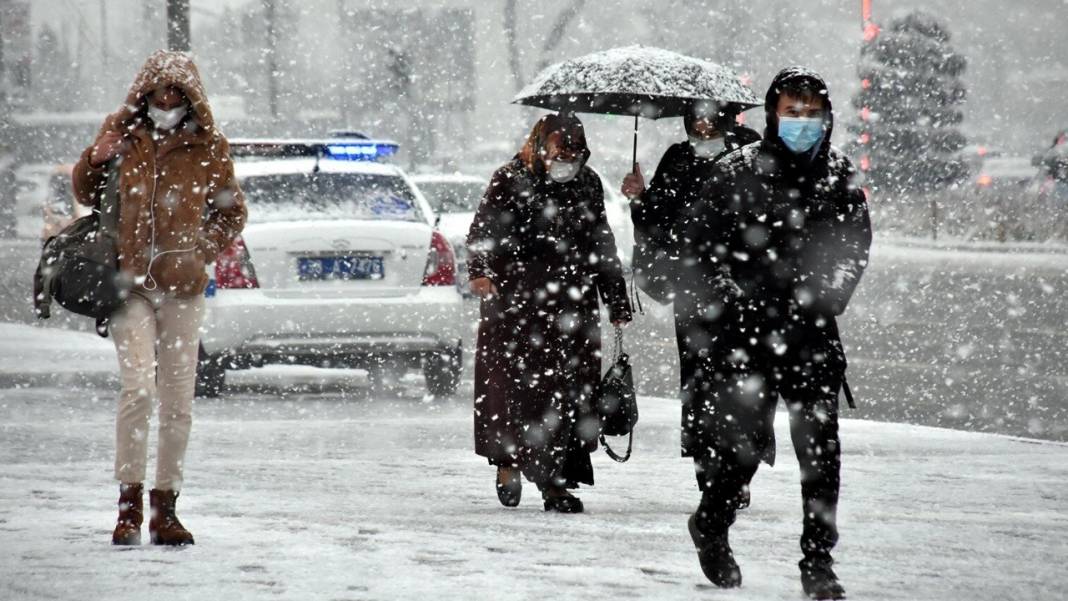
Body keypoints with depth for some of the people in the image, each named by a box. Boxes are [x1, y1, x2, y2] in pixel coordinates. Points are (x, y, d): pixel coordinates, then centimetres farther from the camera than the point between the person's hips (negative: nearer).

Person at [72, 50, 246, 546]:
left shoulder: (207, 149, 6)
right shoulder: (122, 137, 6)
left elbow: (231, 213, 14)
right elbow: (87, 194, 18)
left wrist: (202, 249, -3)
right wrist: (95, 160, -3)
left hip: (183, 287, 1)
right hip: (130, 282, -1)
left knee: (177, 400, 4)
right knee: (138, 389, -15)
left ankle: (165, 507, 12)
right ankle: (129, 502, -10)